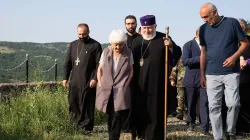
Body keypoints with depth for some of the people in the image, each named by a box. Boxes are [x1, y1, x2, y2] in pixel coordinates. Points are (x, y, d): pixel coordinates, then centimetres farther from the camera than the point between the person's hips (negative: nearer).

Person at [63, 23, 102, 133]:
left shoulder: (95, 45, -3)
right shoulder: (73, 45, 12)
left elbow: (99, 64, -7)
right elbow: (68, 63, 15)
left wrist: (95, 79, -15)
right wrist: (65, 78, 9)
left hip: (88, 82, -5)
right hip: (74, 81, 5)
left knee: (87, 105, 0)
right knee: (73, 103, 7)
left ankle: (86, 127, 7)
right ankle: (75, 124, 19)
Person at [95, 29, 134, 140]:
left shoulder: (128, 54, -2)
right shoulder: (106, 52, 2)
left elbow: (131, 70, 4)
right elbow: (100, 69, 11)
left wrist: (126, 85, -5)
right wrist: (100, 84, 3)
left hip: (121, 90, -2)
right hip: (106, 89, 3)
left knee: (117, 115, -13)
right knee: (110, 115, 10)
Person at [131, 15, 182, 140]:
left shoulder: (163, 39, 0)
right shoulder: (136, 41, 11)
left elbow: (177, 54, -3)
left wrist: (171, 47, -23)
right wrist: (132, 79, 5)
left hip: (157, 83, -4)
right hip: (139, 83, 4)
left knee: (155, 110, 0)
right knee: (140, 110, 9)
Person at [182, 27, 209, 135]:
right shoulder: (188, 45, -4)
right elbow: (185, 61, -16)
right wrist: (200, 58, -24)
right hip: (191, 80, -1)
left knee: (204, 104, -8)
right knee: (191, 104, 13)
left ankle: (204, 129, -7)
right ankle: (191, 124, 32)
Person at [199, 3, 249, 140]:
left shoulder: (232, 22, -5)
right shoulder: (203, 29, 6)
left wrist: (234, 57, -15)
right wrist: (202, 74, 12)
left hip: (231, 72, -3)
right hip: (211, 74, 3)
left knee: (233, 104, -8)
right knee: (214, 107, 1)